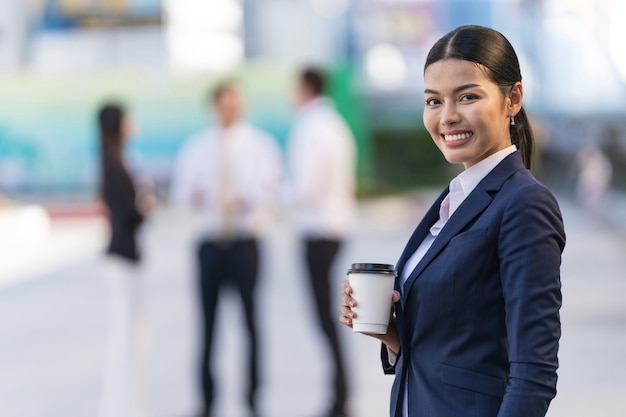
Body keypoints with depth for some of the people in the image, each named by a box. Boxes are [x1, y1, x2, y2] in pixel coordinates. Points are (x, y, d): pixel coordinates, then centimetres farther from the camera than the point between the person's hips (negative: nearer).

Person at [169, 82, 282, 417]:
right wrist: (193, 196, -10)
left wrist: (248, 199, -22)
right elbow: (180, 191, 12)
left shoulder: (259, 144, 6)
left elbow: (270, 189, -2)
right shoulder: (196, 147, 12)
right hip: (209, 241, 2)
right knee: (208, 321, 1)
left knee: (250, 319, -3)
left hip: (245, 241, -2)